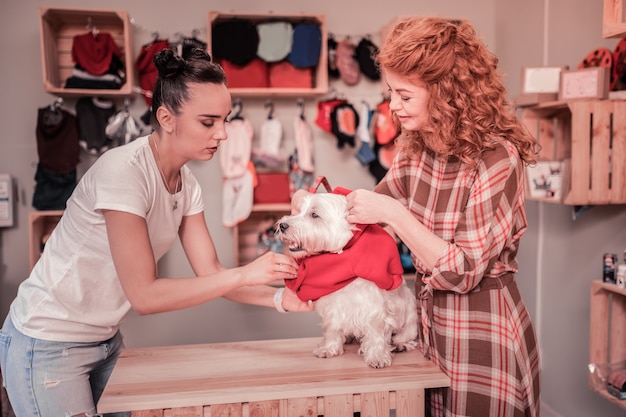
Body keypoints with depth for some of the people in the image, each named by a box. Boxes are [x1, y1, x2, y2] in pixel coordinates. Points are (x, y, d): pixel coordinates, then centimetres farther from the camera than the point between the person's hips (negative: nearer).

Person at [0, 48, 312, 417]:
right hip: (48, 345, -6)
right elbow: (144, 295, -27)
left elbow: (210, 273, -3)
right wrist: (245, 274, -26)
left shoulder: (187, 183, -4)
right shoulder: (123, 170, -26)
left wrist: (279, 297, -17)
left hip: (106, 340, 7)